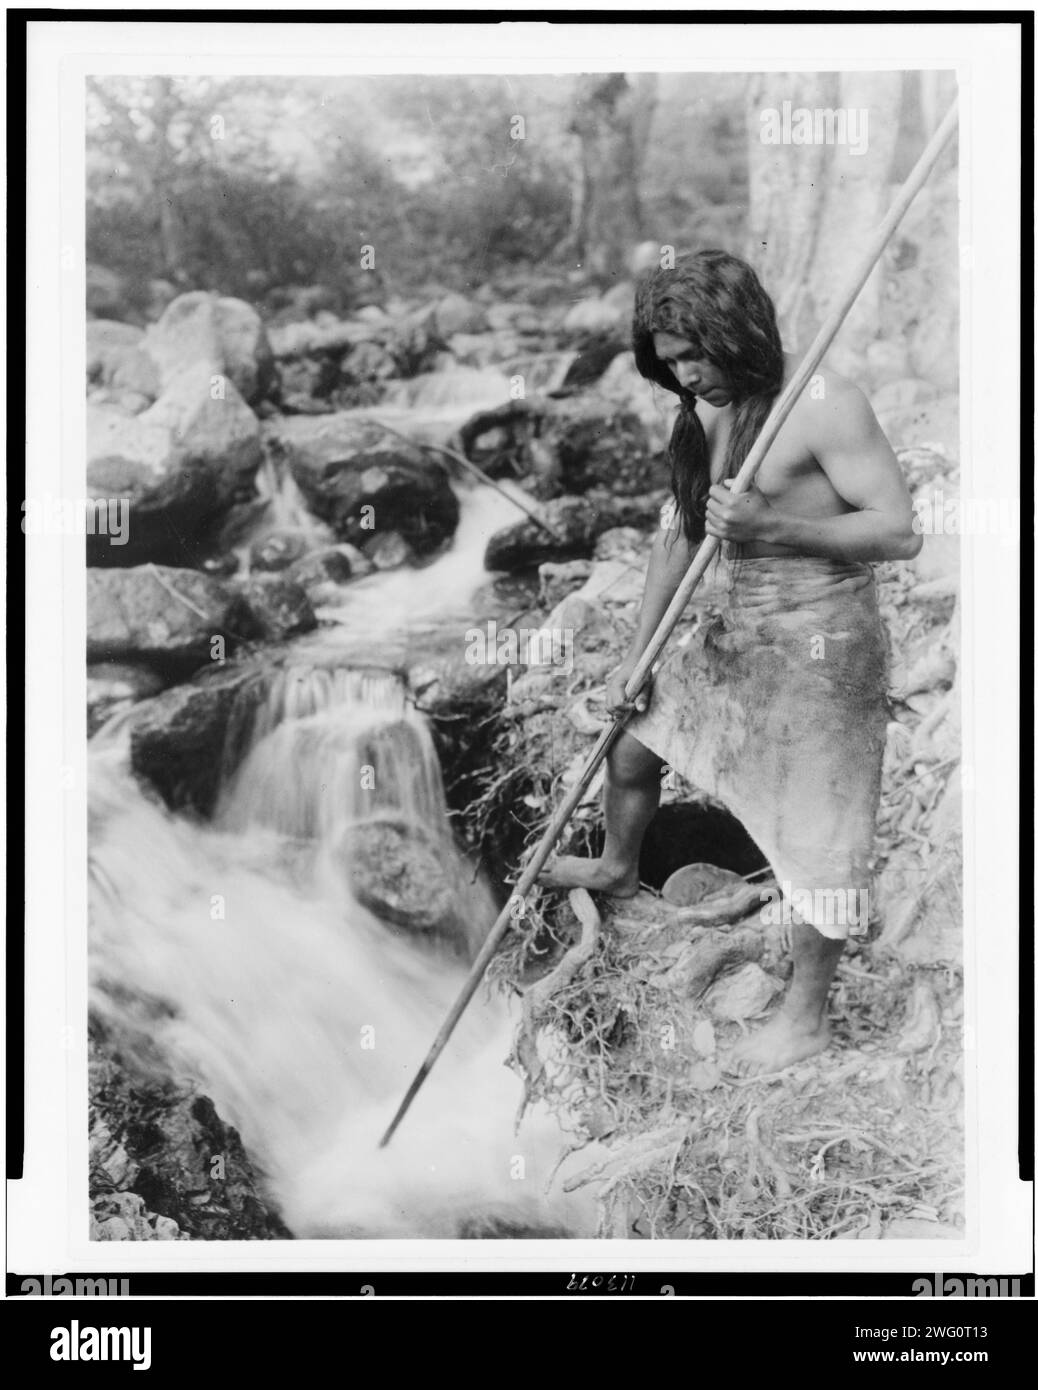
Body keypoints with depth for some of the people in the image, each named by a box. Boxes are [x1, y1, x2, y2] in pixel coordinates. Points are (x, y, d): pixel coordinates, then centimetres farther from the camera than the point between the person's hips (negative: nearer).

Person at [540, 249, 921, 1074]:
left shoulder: (824, 406, -19)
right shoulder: (707, 409, 5)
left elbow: (900, 532, -21)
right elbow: (679, 527, 12)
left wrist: (772, 525, -30)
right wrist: (638, 654, 11)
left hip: (819, 643, -8)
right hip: (733, 633, 8)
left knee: (814, 832, 0)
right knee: (631, 746, 22)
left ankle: (807, 1019, 18)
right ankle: (619, 869, 54)